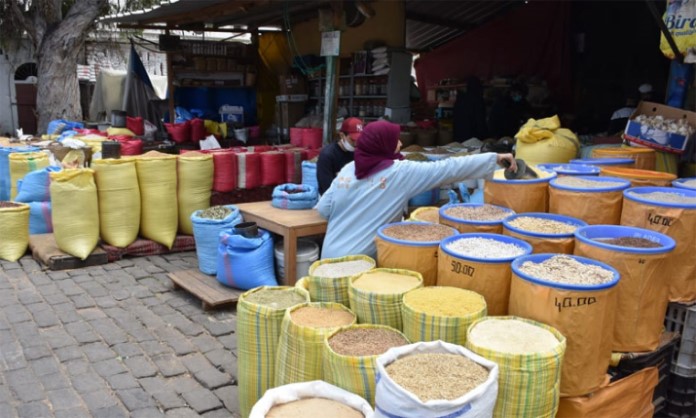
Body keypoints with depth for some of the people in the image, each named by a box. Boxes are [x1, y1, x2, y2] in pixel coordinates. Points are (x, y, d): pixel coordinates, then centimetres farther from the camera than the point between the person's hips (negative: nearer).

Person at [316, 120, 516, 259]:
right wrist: (494, 158, -3)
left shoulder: (348, 169, 2)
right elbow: (448, 169, -10)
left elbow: (323, 209, 5)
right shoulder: (401, 172, -13)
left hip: (331, 255, 5)